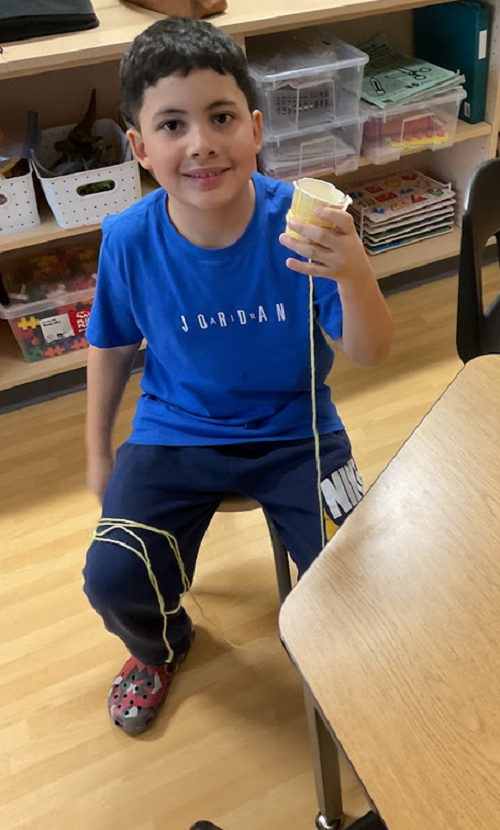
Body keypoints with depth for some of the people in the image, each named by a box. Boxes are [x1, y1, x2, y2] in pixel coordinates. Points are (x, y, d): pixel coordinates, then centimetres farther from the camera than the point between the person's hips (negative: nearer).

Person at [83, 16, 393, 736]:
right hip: (175, 434, 1)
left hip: (295, 430, 0)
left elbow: (369, 354, -17)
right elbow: (112, 347, 3)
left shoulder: (299, 222, -19)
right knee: (115, 581, -14)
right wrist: (98, 453, 12)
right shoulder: (129, 241, -15)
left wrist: (355, 276, -40)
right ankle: (161, 648, 27)